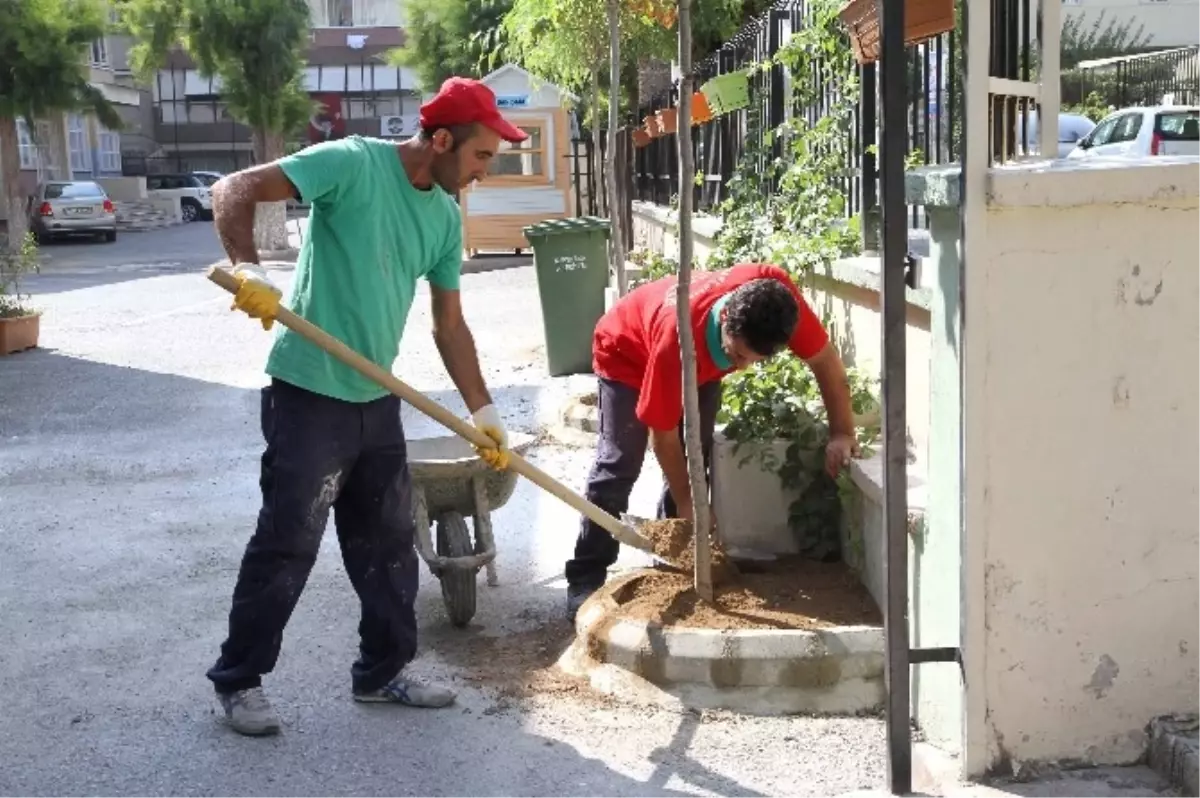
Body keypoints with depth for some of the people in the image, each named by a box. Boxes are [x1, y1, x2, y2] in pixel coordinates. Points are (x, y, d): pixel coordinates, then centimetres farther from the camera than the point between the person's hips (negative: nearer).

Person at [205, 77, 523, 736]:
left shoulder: (444, 218, 7)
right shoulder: (353, 164, -14)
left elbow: (449, 325, 14)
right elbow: (233, 191, -17)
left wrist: (482, 409, 10)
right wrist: (247, 268, -33)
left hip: (377, 401, 7)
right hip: (309, 395, -7)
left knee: (388, 543, 13)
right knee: (287, 544, 0)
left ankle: (383, 670, 28)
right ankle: (238, 679, 16)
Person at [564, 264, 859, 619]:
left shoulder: (776, 291, -38)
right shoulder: (677, 336, -45)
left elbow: (825, 358, -20)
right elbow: (664, 434, -29)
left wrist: (842, 433, -21)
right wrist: (686, 502, -20)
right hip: (627, 354, -5)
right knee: (619, 466, -11)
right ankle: (585, 581, -5)